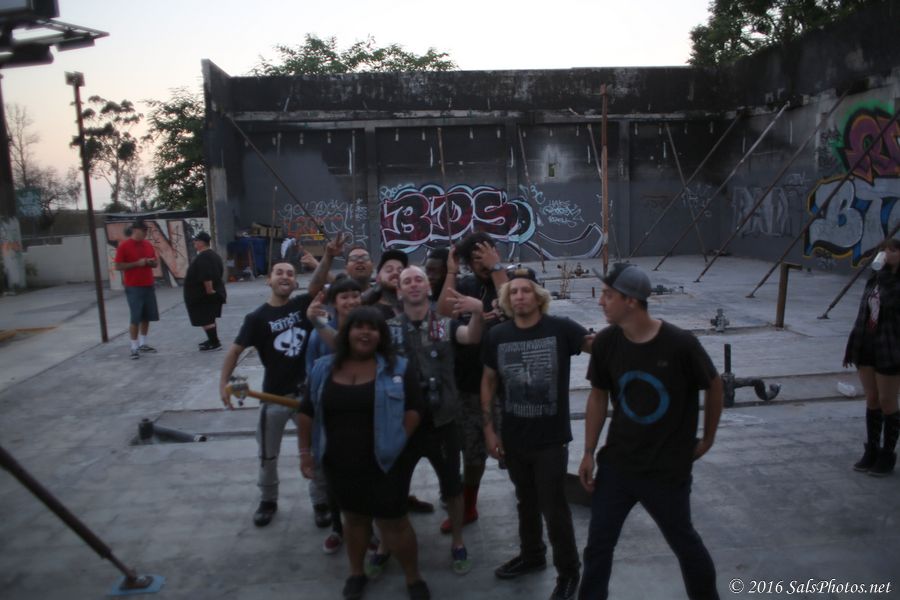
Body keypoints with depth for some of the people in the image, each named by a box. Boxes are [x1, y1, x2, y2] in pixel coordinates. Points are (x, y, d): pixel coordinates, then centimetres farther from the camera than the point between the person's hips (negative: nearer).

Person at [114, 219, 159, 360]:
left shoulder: (148, 245, 10)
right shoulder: (124, 246, -7)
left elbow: (155, 263, 19)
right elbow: (118, 266, -10)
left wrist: (151, 262, -5)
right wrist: (137, 263, -19)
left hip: (148, 285, 6)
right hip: (133, 287, -6)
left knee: (147, 317, 10)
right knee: (135, 318, -5)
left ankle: (143, 344, 23)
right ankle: (134, 348, 3)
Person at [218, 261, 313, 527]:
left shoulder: (303, 304, -3)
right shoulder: (257, 318, -8)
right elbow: (236, 349, -7)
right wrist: (223, 382, -16)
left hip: (307, 392, 1)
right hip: (274, 396, -1)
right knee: (268, 455, 14)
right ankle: (268, 501, 36)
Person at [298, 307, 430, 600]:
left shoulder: (397, 368, -7)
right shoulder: (323, 369, 2)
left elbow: (413, 409, -8)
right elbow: (307, 412, 7)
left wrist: (394, 442, -13)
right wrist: (305, 451, 4)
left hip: (384, 463, -3)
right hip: (339, 464, 3)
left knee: (393, 521, 5)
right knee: (354, 518, 20)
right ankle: (356, 572, 40)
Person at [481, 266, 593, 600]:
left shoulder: (560, 328, -11)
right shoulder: (497, 335, -2)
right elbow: (488, 383, 5)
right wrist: (489, 428, 2)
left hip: (551, 438, -3)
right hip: (513, 438, 4)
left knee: (553, 506, 6)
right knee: (526, 502, 21)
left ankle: (568, 570, 28)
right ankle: (531, 555, 43)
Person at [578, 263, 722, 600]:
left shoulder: (679, 344, -21)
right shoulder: (605, 342, -10)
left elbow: (714, 386, -5)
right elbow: (598, 396, 1)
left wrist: (707, 440, 3)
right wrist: (589, 453, 1)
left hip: (668, 468, -3)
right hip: (616, 463, 3)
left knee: (683, 541, 18)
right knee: (598, 542, 8)